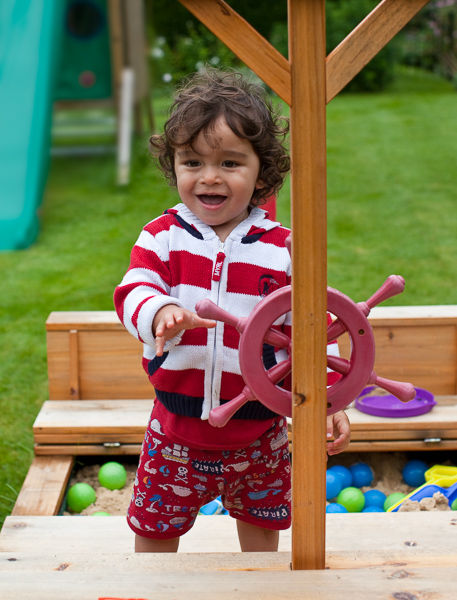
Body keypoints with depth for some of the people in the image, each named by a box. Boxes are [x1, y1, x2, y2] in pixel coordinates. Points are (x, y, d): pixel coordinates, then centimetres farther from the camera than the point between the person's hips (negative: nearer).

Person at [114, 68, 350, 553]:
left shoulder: (281, 249, -6)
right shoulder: (162, 236, -5)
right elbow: (133, 292, -16)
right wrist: (160, 313, -39)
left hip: (257, 426, 0)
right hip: (178, 425, 0)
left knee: (260, 527, 20)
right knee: (153, 531, 13)